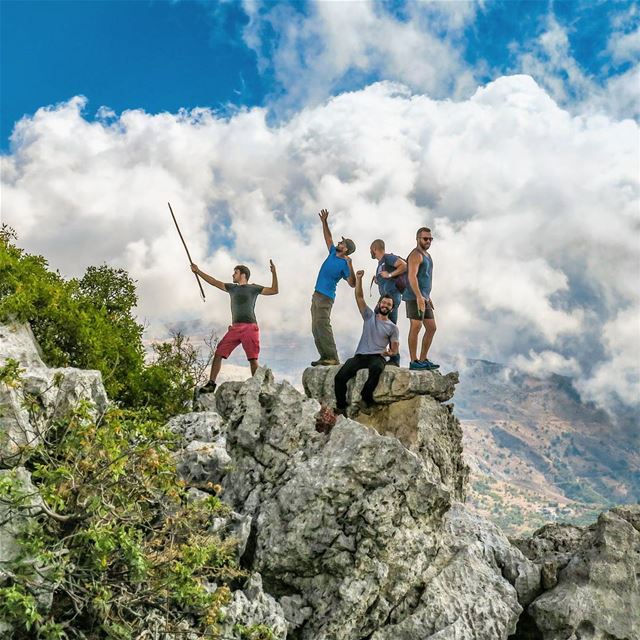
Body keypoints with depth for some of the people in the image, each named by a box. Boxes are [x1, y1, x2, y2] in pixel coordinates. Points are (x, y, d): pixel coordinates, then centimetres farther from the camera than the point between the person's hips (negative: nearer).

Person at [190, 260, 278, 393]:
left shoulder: (253, 288, 8)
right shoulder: (232, 288, 22)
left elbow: (274, 291, -1)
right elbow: (214, 282, 22)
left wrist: (274, 273, -12)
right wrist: (198, 271, 19)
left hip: (250, 327, -5)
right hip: (235, 327, 5)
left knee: (253, 359, -11)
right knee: (218, 353, -6)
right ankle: (211, 383, -4)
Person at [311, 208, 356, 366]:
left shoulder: (344, 264, -11)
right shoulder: (333, 253, 12)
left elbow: (352, 284, -19)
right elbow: (328, 238, 27)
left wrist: (350, 267, -29)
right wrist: (324, 222, 22)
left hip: (325, 297, -9)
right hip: (317, 294, 9)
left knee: (322, 325, -19)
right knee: (316, 328, 5)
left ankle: (332, 357, -21)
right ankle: (325, 357, 4)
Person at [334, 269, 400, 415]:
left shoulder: (393, 328, 13)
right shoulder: (369, 316, 18)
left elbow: (394, 349, 11)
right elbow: (359, 297, 12)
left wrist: (389, 353, -14)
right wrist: (359, 278, 1)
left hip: (377, 357, -2)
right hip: (360, 356, 2)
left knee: (376, 368, -42)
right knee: (340, 377, -25)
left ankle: (366, 398, -24)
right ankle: (341, 407, -11)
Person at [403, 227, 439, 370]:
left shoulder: (426, 255, 21)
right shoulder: (416, 255, -9)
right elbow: (412, 276, -20)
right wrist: (419, 296, -28)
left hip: (423, 298, 10)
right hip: (415, 297, -10)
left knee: (431, 328, 8)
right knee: (416, 327, -10)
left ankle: (423, 359, 13)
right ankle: (414, 361, -8)